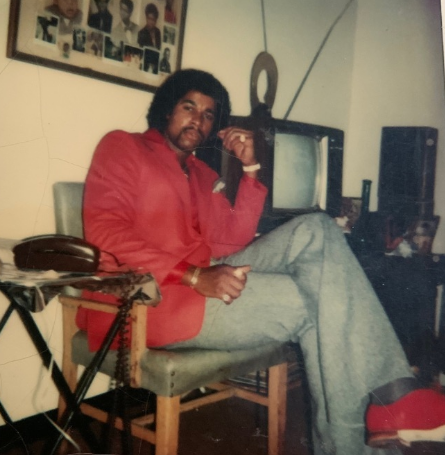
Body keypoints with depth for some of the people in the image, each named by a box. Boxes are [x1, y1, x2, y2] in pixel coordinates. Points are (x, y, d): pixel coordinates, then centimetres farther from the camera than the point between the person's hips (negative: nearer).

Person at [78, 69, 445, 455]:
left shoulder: (203, 174, 25)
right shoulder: (122, 147, 7)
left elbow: (232, 240, 11)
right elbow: (104, 228, -11)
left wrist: (250, 166, 5)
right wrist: (194, 276, -22)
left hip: (201, 278, 6)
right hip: (152, 295, -6)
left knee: (316, 231, -14)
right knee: (315, 303, -17)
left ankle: (391, 396, -20)